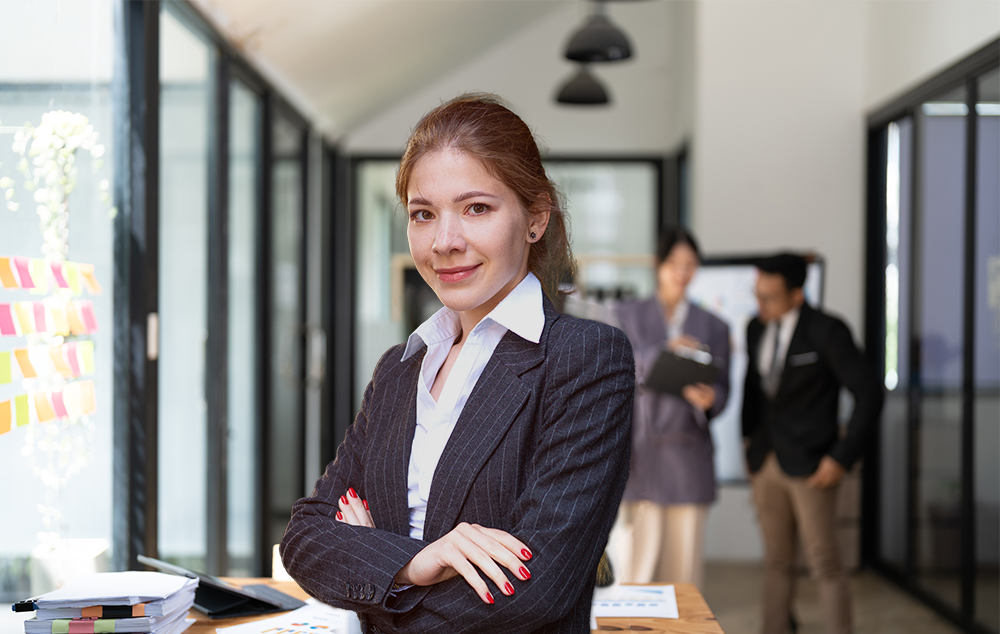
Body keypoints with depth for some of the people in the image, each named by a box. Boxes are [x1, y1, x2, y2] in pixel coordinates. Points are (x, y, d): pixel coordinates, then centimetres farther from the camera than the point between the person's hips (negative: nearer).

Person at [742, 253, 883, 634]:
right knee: (777, 562, 11)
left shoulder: (826, 331, -13)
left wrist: (842, 457, -13)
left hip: (809, 466, -5)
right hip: (766, 462, 6)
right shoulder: (757, 328, 5)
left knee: (824, 565, -2)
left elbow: (869, 393, -12)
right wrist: (749, 441, 15)